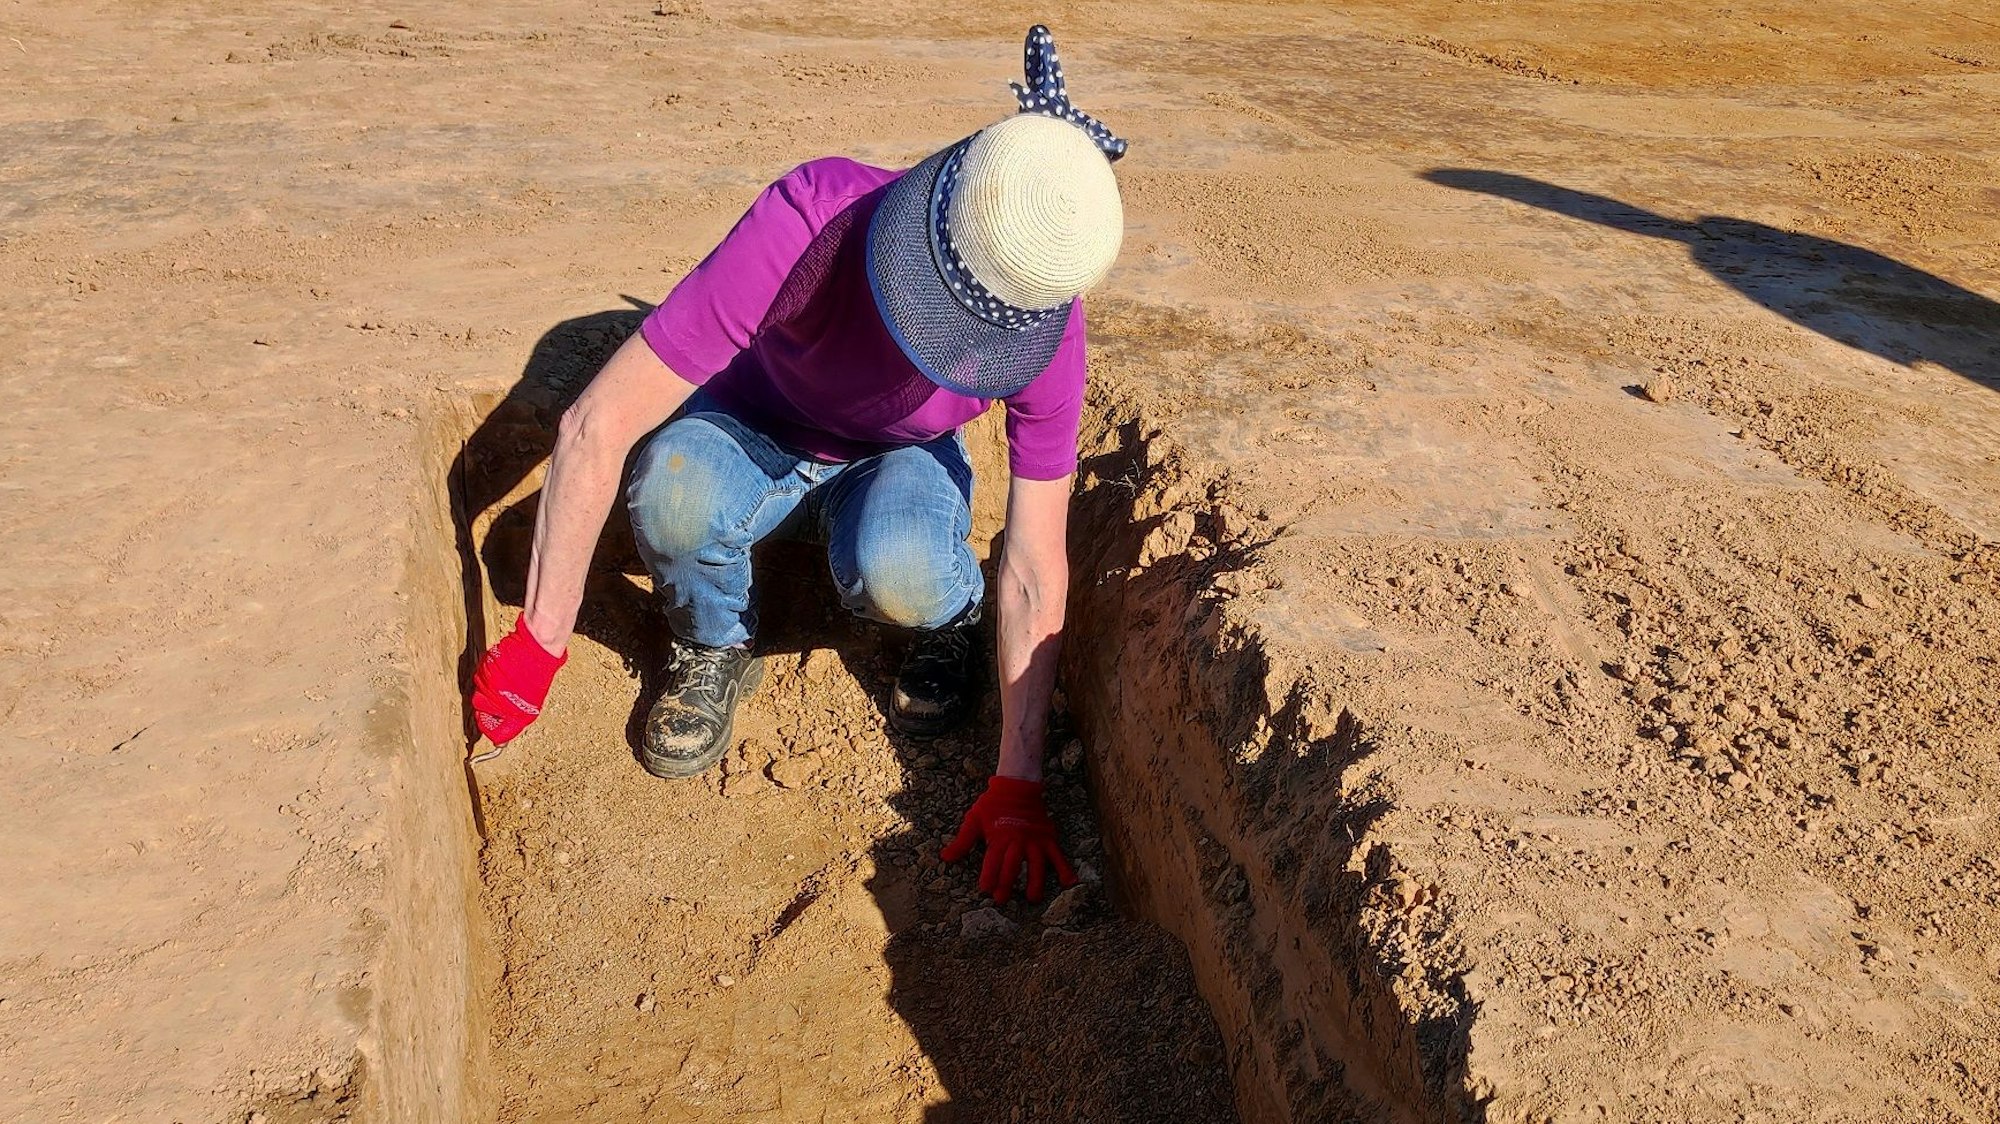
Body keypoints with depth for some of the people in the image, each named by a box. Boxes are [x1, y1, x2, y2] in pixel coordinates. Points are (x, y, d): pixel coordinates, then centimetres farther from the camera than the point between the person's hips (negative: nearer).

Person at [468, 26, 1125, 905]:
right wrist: (539, 643, -28)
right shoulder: (809, 222, -37)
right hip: (756, 436, 0)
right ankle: (714, 648, -3)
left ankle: (946, 619, 2)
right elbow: (596, 425, -34)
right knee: (675, 490, -36)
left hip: (897, 462, 1)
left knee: (893, 572, -36)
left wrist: (1017, 784, -21)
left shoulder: (1045, 333, -29)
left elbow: (1035, 573, -21)